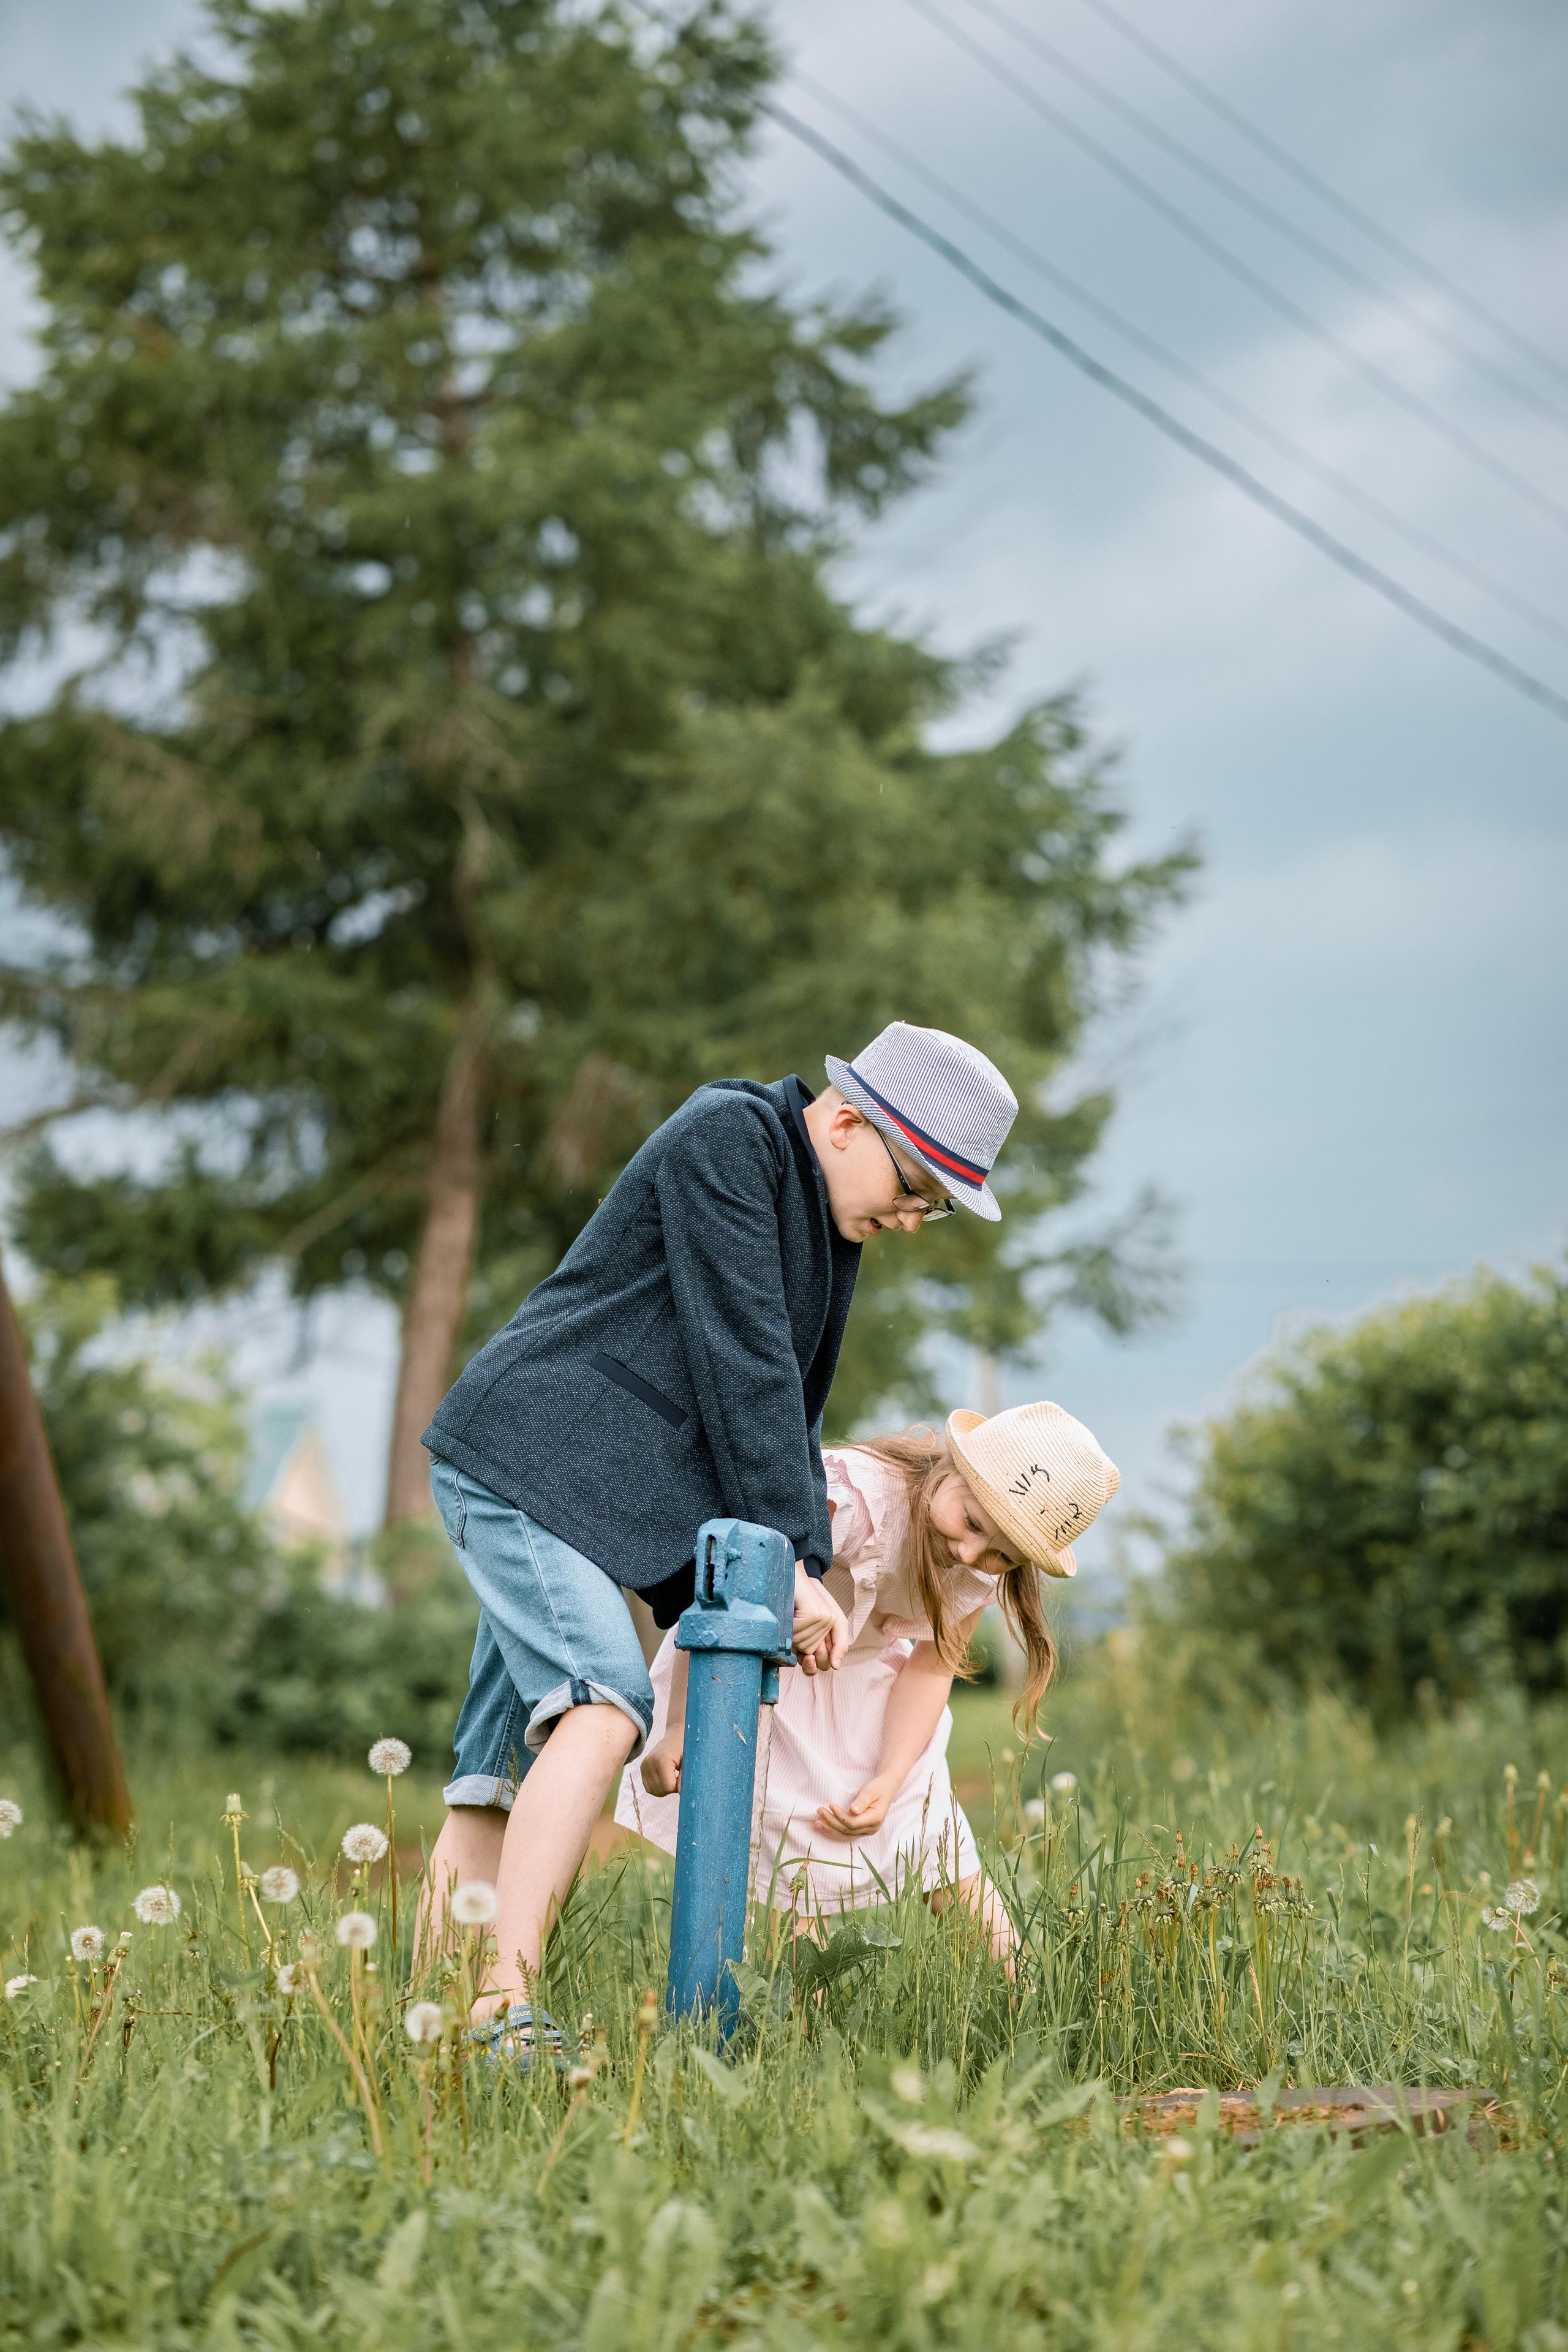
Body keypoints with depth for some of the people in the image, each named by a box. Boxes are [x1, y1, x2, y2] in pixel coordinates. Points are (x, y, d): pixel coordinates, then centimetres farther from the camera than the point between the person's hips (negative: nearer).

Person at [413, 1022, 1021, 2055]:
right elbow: (738, 1360, -17)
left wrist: (808, 1573, 8)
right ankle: (503, 2009, -32)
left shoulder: (828, 1219, 18)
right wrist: (787, 1559, -16)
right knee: (603, 1708, -25)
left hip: (603, 1497, 10)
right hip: (529, 1461, -10)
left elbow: (789, 1405, 20)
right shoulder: (725, 1138, -12)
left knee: (504, 1775, 4)